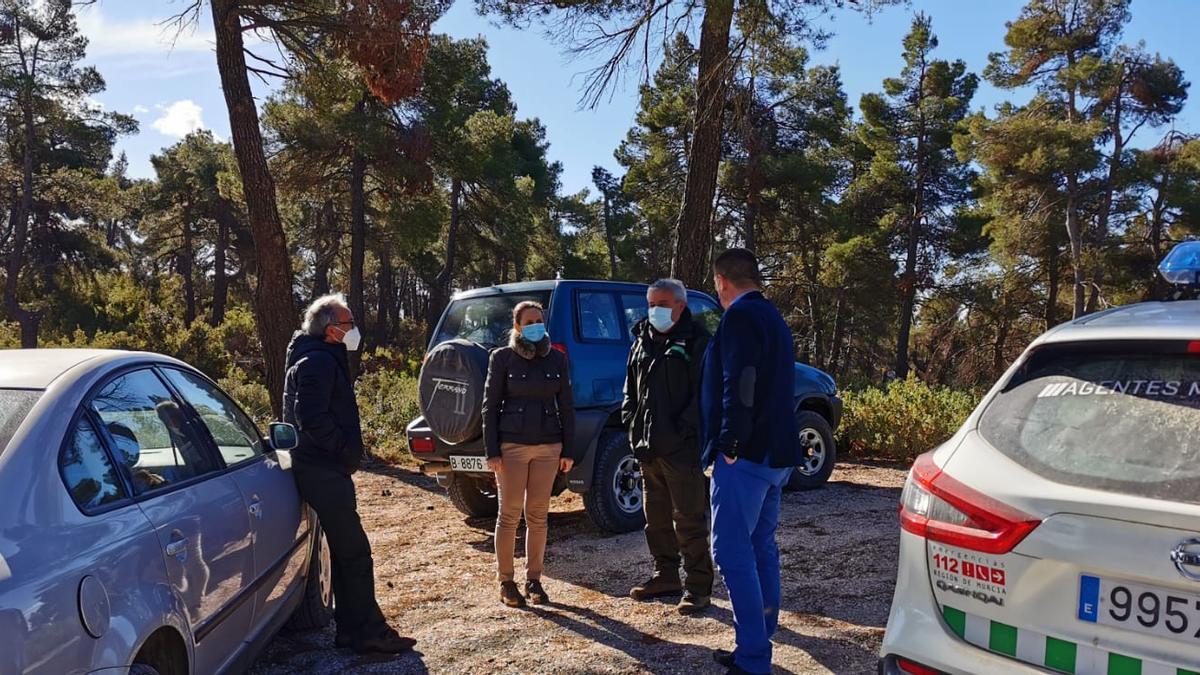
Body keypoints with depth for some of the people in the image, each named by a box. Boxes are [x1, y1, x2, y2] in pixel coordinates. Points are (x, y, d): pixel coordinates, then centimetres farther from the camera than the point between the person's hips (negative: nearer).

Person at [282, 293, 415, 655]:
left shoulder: (323, 359, 19)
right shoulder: (319, 361, -14)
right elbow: (312, 417, -25)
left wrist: (347, 452, 16)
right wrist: (345, 449, -15)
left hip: (326, 470, 11)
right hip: (325, 471, -11)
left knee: (345, 552, 14)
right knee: (355, 553, -8)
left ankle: (351, 629, 22)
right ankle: (369, 632, -2)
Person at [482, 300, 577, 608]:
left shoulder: (556, 358, 7)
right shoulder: (503, 357, -1)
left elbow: (566, 406, 9)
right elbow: (490, 406, -1)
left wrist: (568, 450, 4)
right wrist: (492, 451, -7)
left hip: (548, 446, 3)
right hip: (512, 445, -3)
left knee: (538, 515, 7)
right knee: (509, 514, 0)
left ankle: (533, 580, 18)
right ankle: (506, 582, 12)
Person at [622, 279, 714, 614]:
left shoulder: (695, 340, -6)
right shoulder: (643, 340, 15)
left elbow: (703, 392, -12)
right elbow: (630, 387, 21)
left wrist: (683, 429, -17)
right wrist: (631, 421, 7)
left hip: (682, 447, -7)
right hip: (648, 447, 8)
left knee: (688, 519, -2)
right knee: (656, 517, 16)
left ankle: (698, 587, 8)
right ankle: (666, 576, 30)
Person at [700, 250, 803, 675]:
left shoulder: (740, 317, -12)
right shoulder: (772, 317, 19)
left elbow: (739, 385, -23)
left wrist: (730, 443, -19)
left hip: (746, 453, -10)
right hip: (775, 450, 10)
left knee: (733, 552, -7)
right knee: (760, 548, 14)